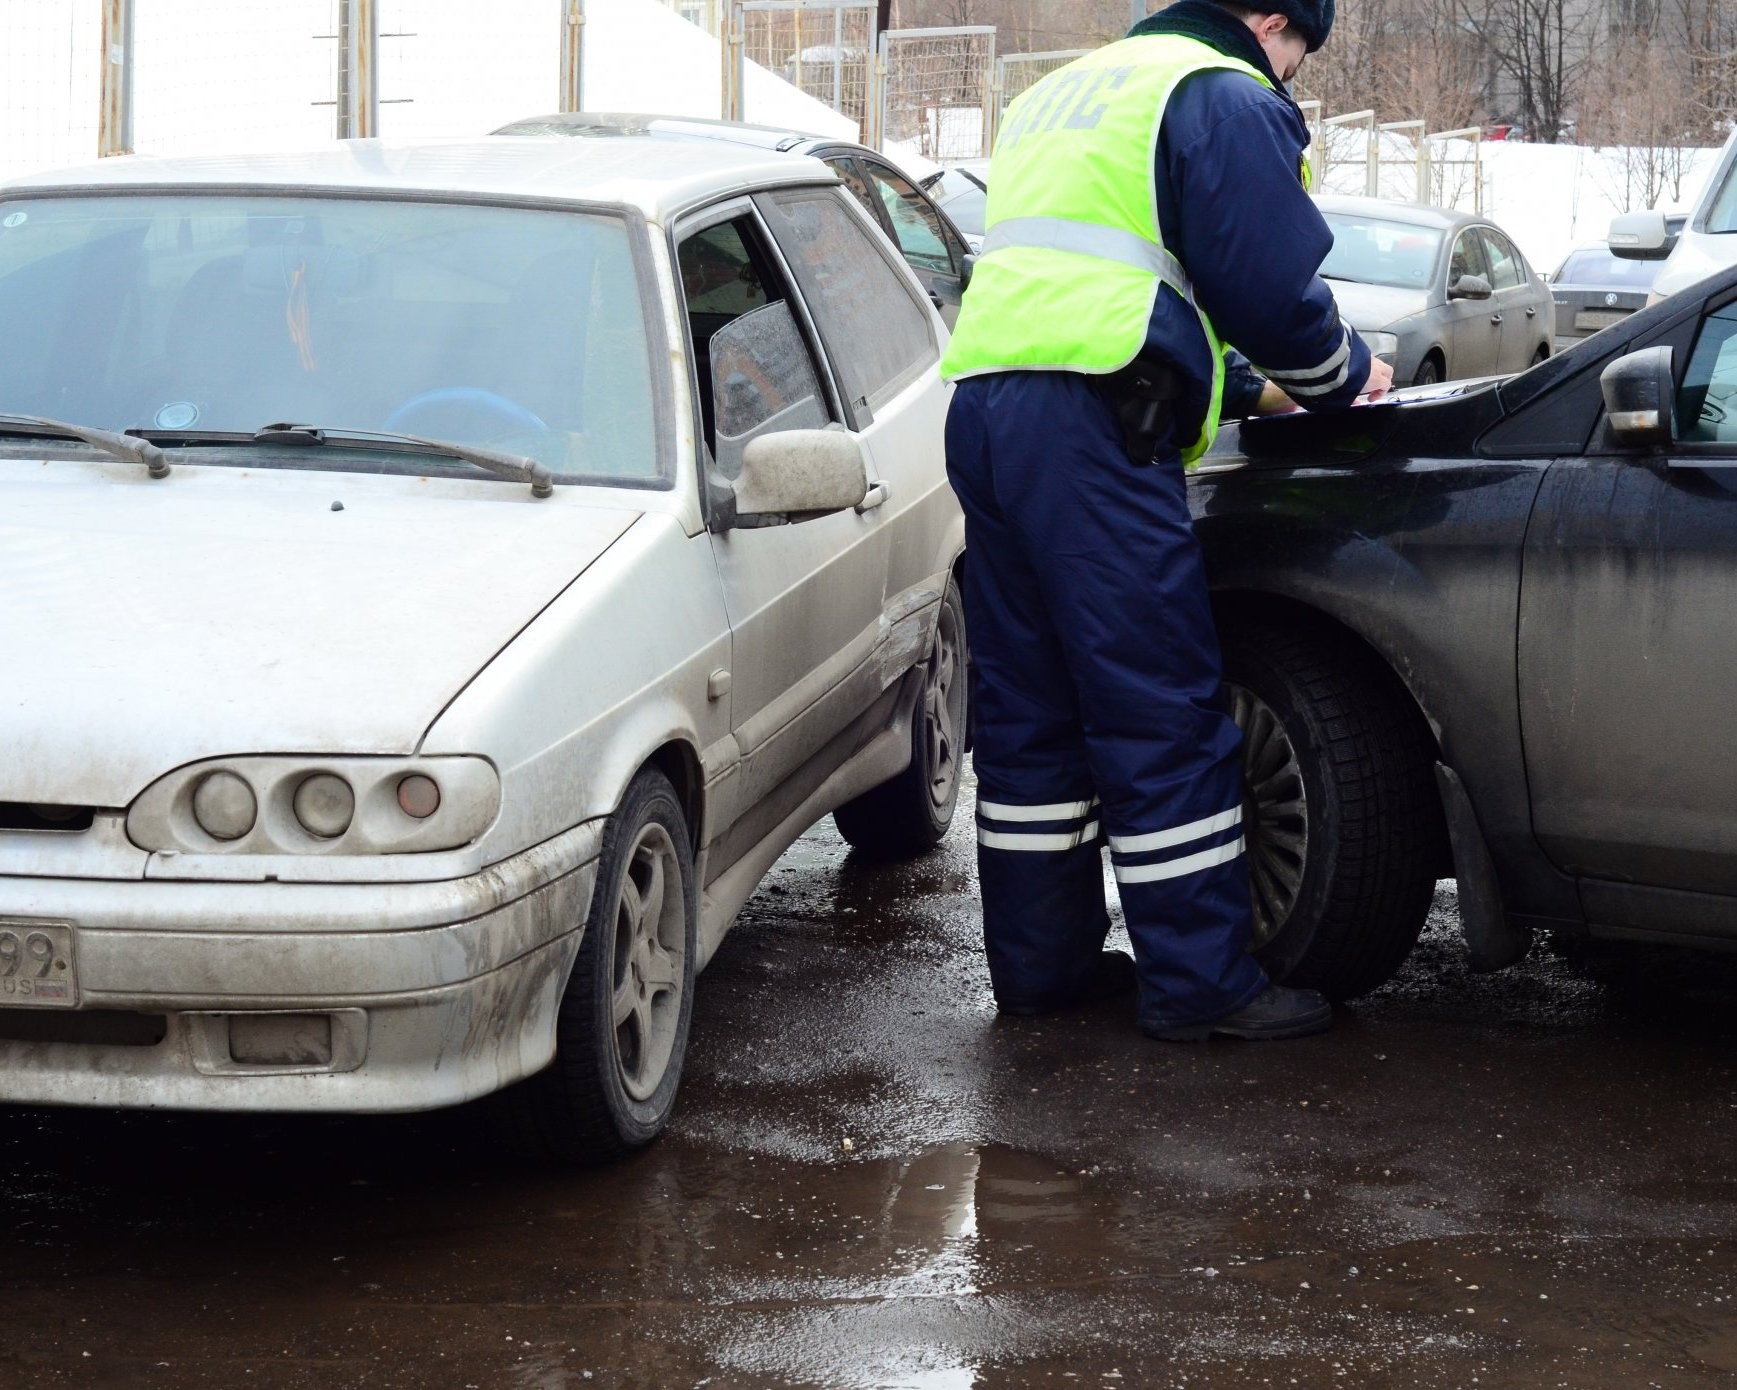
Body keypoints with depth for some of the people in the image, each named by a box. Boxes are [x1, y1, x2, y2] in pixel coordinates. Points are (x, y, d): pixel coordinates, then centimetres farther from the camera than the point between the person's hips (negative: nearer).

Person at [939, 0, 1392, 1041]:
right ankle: (1200, 982, -2)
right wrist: (1344, 379, 14)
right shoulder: (1227, 99, 1)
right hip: (1090, 422, -9)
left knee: (1031, 707, 13)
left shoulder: (1063, 95, 29)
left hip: (981, 404, 9)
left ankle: (1041, 961, 17)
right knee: (1163, 713, -5)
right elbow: (1269, 283, -6)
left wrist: (1253, 381, 34)